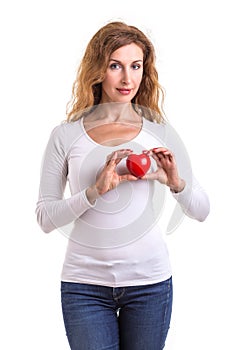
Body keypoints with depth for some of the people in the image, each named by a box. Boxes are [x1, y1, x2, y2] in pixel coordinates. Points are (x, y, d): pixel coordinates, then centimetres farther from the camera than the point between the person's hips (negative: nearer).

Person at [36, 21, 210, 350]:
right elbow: (45, 217, -5)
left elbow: (202, 211, 4)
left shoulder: (160, 133, 2)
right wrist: (96, 191, -19)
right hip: (85, 282, -1)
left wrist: (176, 183, -16)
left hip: (149, 281, 2)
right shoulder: (66, 136, -1)